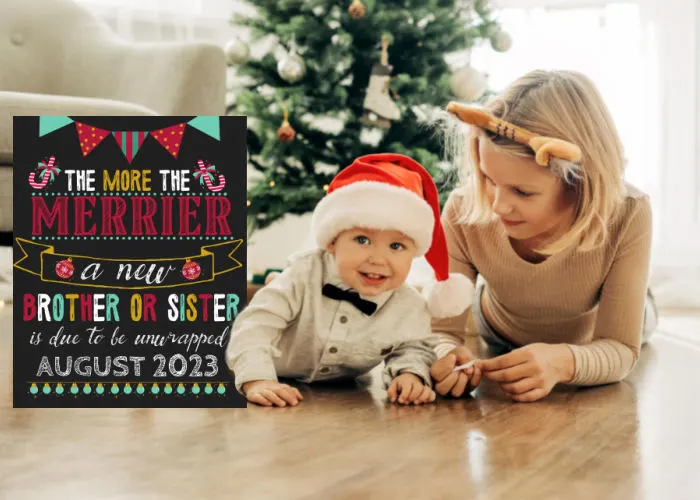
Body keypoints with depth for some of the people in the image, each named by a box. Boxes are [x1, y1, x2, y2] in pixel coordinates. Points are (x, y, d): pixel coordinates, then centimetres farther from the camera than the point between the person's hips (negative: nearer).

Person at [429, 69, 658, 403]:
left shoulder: (627, 217, -44)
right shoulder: (464, 213, -41)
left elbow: (620, 348, -38)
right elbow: (444, 329, -33)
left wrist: (563, 362, -62)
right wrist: (445, 357, -59)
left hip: (587, 343, -1)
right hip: (499, 342, 1)